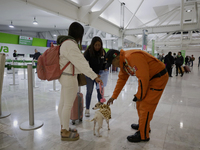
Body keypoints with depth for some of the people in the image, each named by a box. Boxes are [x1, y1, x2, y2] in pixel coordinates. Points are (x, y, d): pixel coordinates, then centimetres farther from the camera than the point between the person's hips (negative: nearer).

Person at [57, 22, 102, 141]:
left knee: (63, 103, 16)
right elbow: (81, 62, -26)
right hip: (69, 78, -10)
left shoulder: (66, 42, 13)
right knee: (68, 105, 1)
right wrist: (94, 76, -28)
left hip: (64, 76, 10)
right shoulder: (70, 44, -19)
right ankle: (66, 133, 17)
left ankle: (64, 128, 32)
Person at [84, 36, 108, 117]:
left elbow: (105, 61, 12)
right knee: (89, 92, 2)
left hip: (99, 74, 3)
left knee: (100, 91, 8)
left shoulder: (103, 51, -4)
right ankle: (87, 109, 16)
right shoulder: (88, 52, -17)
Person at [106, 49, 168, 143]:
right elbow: (121, 79, 12)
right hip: (149, 78, 9)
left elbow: (143, 77, -30)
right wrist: (114, 96, 13)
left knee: (145, 105, -6)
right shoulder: (123, 62, 4)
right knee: (139, 103, 16)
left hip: (159, 77, -9)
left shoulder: (132, 57, -28)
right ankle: (143, 125, 37)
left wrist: (139, 96, -16)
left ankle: (143, 135, 10)